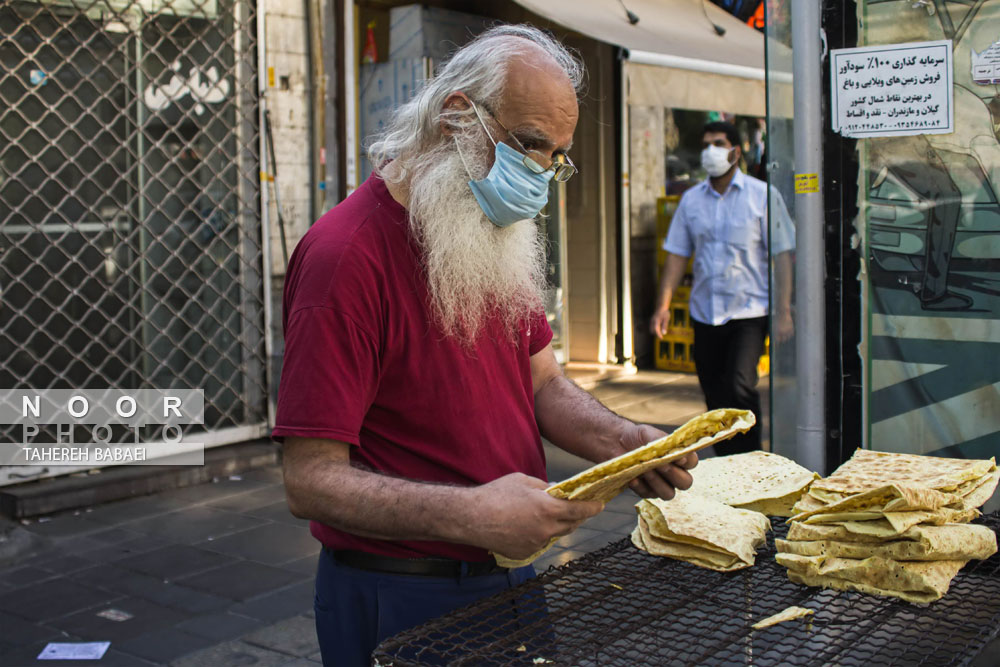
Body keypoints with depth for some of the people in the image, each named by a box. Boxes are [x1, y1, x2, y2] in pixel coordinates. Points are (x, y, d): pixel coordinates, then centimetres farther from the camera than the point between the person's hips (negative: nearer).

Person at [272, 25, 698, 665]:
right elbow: (312, 480, -24)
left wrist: (621, 442, -11)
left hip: (507, 573, 8)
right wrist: (470, 514, -36)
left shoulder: (499, 241, 5)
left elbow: (544, 383, 9)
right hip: (398, 602, -8)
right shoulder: (348, 253, -23)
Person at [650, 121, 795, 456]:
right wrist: (664, 304, 1)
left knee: (740, 386, -19)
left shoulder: (762, 195, -1)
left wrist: (784, 311, -10)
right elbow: (677, 255, 11)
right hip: (704, 312, 4)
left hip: (749, 311, -4)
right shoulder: (691, 200, 9)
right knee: (716, 398, 9)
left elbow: (782, 254, -3)